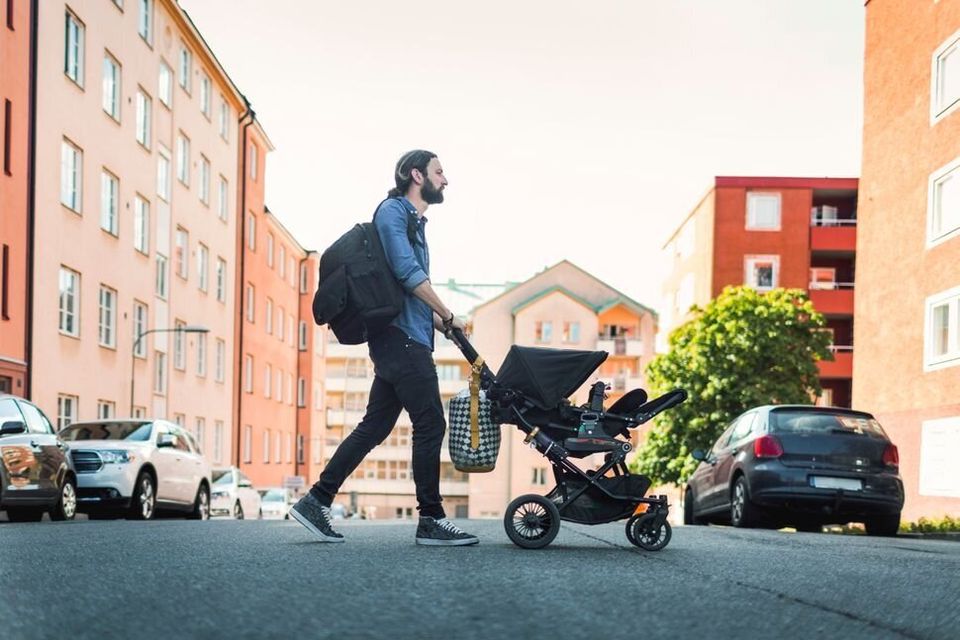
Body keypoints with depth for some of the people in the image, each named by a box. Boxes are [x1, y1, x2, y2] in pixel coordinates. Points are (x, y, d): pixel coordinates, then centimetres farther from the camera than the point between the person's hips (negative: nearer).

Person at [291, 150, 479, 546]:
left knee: (374, 427, 8)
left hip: (401, 340, 10)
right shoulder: (393, 210, -6)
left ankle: (316, 502, 9)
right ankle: (431, 520, -2)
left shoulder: (414, 221, 24)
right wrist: (448, 317, -10)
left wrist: (437, 321, 9)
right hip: (402, 337, -10)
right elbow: (407, 272, -17)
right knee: (430, 423, -7)